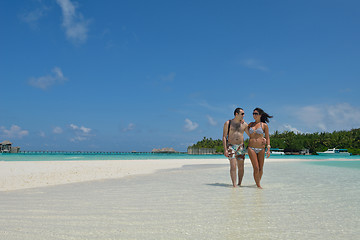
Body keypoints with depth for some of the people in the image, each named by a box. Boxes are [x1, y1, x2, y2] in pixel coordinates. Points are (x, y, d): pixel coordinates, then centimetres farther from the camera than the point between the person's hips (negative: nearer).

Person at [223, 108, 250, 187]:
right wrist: (225, 149, -11)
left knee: (241, 167, 3)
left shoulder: (244, 124, 9)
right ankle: (234, 185, -14)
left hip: (241, 147, 3)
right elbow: (224, 137, -2)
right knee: (233, 166, -13)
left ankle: (239, 183, 16)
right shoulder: (228, 123, 2)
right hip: (231, 146, -3)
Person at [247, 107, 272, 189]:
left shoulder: (264, 125, 4)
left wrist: (268, 149, -5)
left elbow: (267, 138, 3)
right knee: (256, 168, -8)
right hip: (251, 148, 1)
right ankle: (258, 185, -1)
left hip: (261, 149, 0)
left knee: (260, 168, 5)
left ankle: (258, 183, 25)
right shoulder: (250, 124, 12)